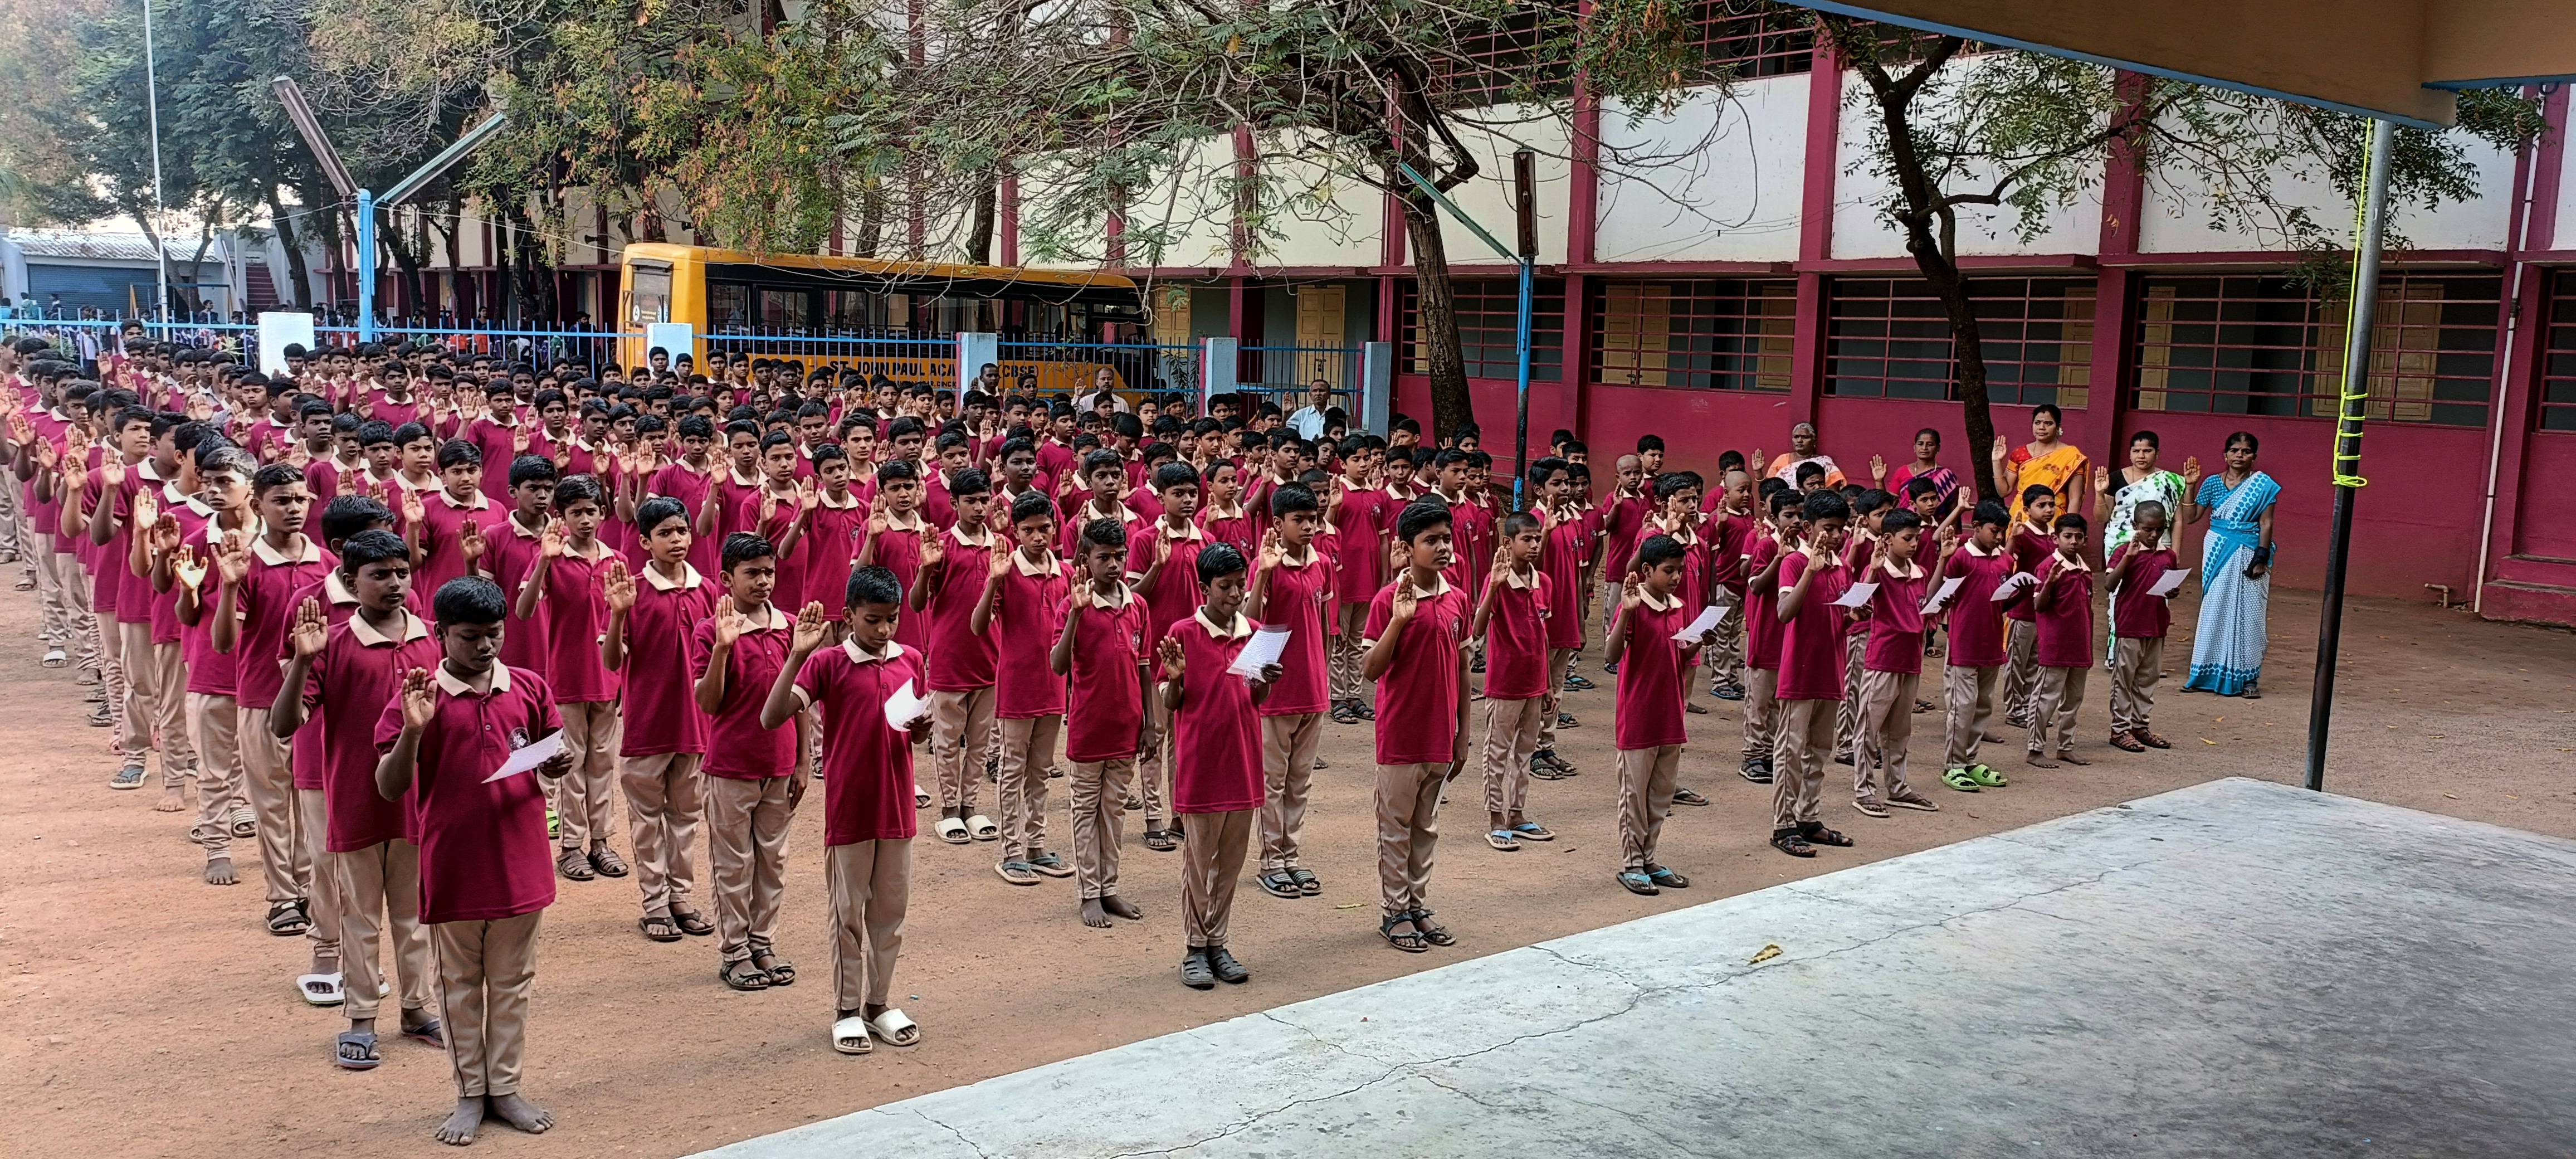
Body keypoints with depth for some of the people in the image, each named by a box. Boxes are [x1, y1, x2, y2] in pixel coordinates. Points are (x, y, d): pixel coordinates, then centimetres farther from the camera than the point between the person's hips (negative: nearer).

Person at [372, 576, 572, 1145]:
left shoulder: (530, 688, 1)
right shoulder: (418, 697, -7)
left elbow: (552, 757, 13)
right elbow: (389, 789, -10)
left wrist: (557, 766, -12)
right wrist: (413, 730, -26)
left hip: (519, 863, 2)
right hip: (452, 869, -2)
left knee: (512, 983, 13)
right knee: (460, 986, 12)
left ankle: (505, 1087, 26)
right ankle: (469, 1093, 25)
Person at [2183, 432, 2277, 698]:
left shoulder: (2262, 484, -2)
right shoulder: (2213, 482, 6)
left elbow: (2266, 523, -5)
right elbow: (2191, 516, 4)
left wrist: (2261, 558, -11)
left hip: (2247, 554, -3)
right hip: (2217, 553, 3)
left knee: (2248, 615, 0)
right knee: (2213, 611, 4)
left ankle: (2248, 678, 6)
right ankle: (2206, 673, 11)